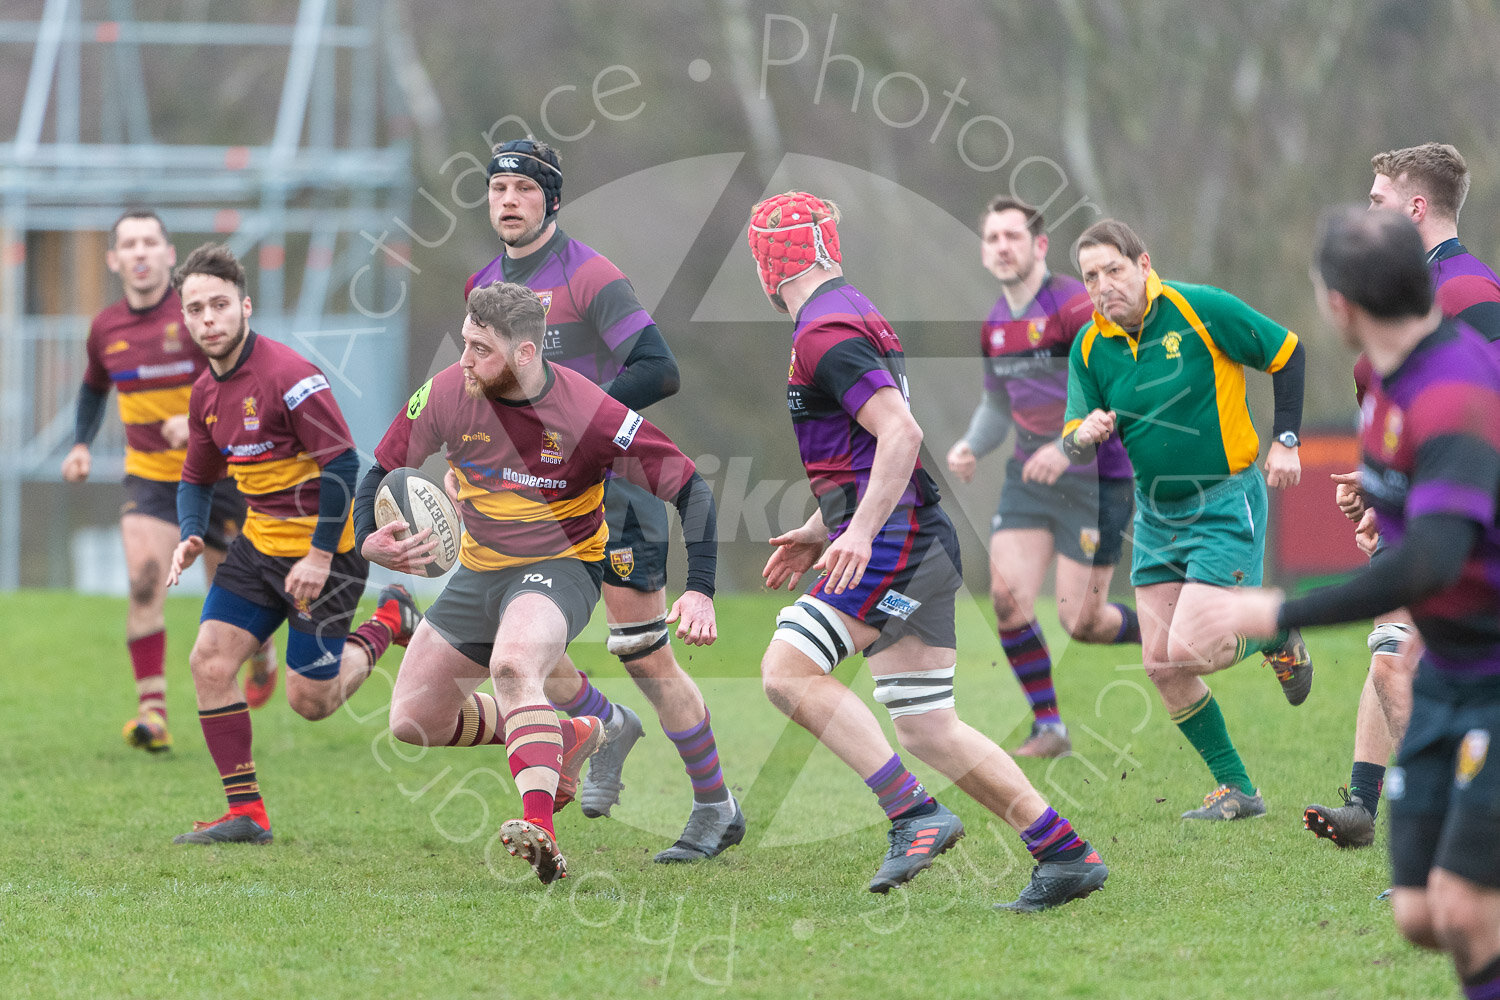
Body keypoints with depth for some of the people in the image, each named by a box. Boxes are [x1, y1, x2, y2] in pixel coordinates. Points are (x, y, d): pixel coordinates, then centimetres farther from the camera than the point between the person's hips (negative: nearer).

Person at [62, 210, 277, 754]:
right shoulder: (106, 329, 2)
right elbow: (94, 387, 23)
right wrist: (81, 445, 10)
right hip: (149, 477, 3)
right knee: (144, 582, -19)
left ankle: (263, 657, 43)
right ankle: (152, 710, -20)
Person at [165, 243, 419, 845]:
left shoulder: (287, 376, -21)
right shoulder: (206, 392, 5)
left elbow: (343, 463, -22)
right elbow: (197, 479, 18)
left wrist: (320, 555, -23)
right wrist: (191, 536, -3)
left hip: (323, 552, -7)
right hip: (259, 545, 7)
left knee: (311, 702, -3)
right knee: (210, 660, -8)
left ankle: (390, 623, 25)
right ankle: (245, 814, -2)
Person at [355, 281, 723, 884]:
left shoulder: (590, 415, -24)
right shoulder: (448, 394, -14)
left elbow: (689, 488, -17)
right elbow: (383, 467, 0)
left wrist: (700, 591, -27)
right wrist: (367, 539, -21)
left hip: (560, 565, -6)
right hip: (480, 570, 6)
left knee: (512, 662, -38)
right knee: (412, 721, 8)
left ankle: (540, 829, -45)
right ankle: (564, 739, 26)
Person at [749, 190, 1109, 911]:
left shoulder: (825, 331, -12)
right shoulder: (851, 315, 21)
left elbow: (901, 432, -23)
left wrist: (859, 530, -29)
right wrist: (821, 529, 31)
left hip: (892, 539, -10)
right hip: (921, 545, 10)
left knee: (788, 671, -13)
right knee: (926, 730, 7)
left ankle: (915, 815, -20)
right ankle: (1066, 854, 5)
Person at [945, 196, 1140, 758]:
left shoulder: (1076, 307, -16)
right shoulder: (994, 326, 8)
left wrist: (1068, 446, -29)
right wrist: (971, 447, 2)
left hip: (1096, 475, -6)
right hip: (1029, 474, 6)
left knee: (1081, 622, -7)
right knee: (1008, 597, -11)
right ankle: (1048, 728, 1)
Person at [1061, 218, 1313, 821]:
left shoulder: (1201, 309, -15)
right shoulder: (1089, 347, -1)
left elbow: (1286, 352, -4)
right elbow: (1073, 442, 2)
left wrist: (1285, 442, -5)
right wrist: (1085, 436, -22)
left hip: (1226, 504, -6)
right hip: (1156, 516, 6)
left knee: (1187, 651, -16)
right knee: (1160, 664, 0)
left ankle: (1274, 636, 16)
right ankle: (1236, 791, 14)